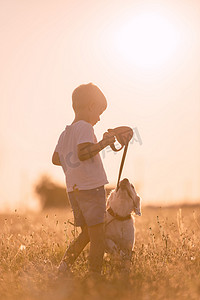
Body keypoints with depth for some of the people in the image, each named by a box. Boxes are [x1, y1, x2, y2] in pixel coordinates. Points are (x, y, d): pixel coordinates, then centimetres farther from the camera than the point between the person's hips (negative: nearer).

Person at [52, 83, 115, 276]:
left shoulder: (65, 133, 17)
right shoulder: (85, 127, -9)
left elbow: (56, 159, 24)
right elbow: (83, 153, -24)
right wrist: (103, 143, -19)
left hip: (73, 189, 9)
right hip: (91, 187, -8)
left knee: (87, 234, 16)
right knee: (98, 236, -4)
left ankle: (66, 261, 2)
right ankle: (95, 275, -5)